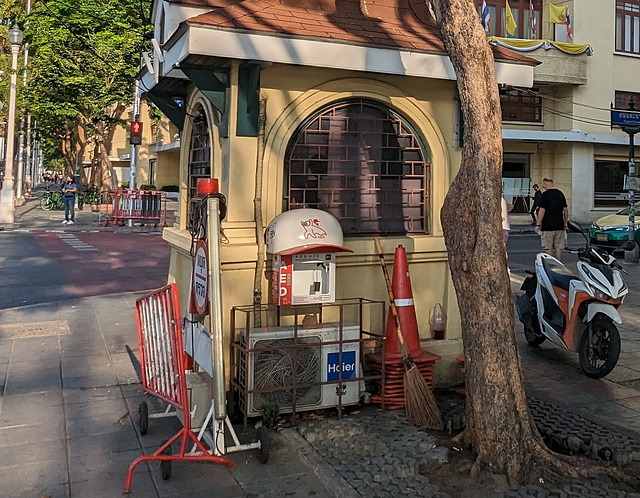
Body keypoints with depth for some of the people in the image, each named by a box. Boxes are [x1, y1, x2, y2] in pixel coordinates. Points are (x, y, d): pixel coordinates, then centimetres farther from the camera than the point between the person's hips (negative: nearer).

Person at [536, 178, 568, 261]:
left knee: (548, 248, 1)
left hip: (547, 226, -6)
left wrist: (538, 224, -8)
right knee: (559, 248, 8)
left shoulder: (545, 194, -9)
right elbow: (565, 210, 11)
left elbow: (542, 210, -13)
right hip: (559, 226, 6)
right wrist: (565, 223, 19)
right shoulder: (560, 194, 9)